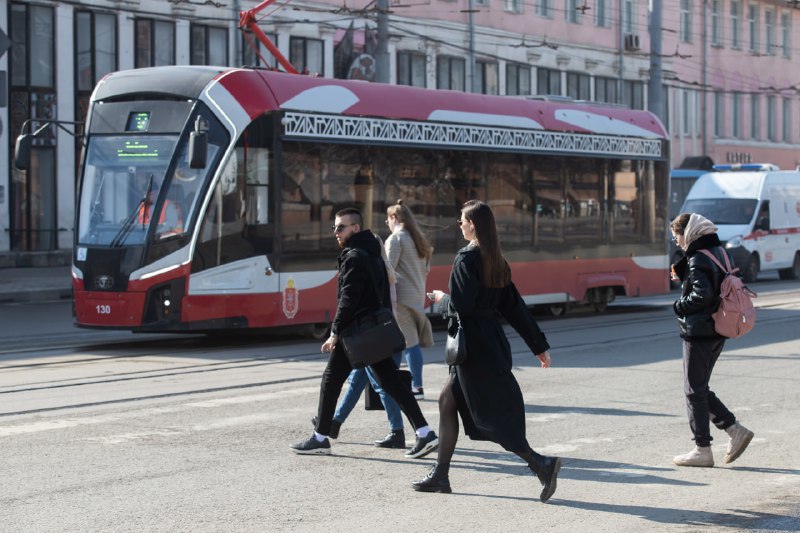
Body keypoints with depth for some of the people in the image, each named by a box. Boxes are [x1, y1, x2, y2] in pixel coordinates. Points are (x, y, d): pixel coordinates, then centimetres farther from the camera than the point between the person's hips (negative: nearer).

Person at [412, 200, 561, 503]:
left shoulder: (466, 259, -16)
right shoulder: (496, 261, 9)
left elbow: (461, 306, -22)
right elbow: (515, 307, 11)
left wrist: (442, 299, 1)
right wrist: (539, 345, 13)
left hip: (474, 346, -9)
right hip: (491, 339, 9)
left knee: (491, 414, -5)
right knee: (447, 402, 16)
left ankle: (541, 464, -12)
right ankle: (440, 475, 21)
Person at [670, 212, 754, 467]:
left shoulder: (698, 260, -16)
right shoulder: (720, 253, 11)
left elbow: (702, 295, -25)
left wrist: (680, 305, -9)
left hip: (699, 333, -9)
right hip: (718, 333, 9)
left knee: (694, 391, 0)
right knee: (700, 388, 17)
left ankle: (702, 449, 4)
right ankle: (735, 429, 11)